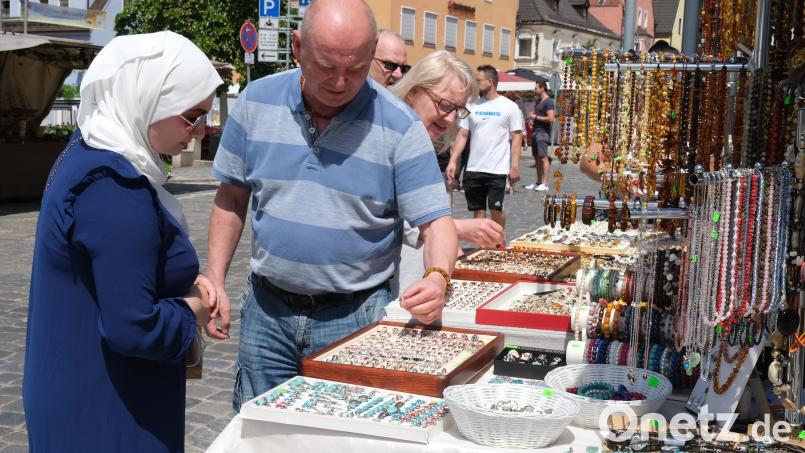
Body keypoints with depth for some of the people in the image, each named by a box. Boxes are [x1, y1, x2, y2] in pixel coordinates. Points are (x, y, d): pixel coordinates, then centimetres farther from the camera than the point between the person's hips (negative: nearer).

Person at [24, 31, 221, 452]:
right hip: (106, 410, -9)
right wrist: (192, 311, -10)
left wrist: (183, 283, 2)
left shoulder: (89, 153, 4)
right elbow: (133, 328, -29)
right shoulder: (116, 188, -27)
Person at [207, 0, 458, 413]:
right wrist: (215, 282, 2)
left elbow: (435, 220, -11)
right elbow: (231, 198, 6)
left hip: (355, 316, -2)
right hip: (267, 309, 3)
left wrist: (437, 277, -32)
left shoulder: (400, 126, -12)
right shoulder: (257, 101, -3)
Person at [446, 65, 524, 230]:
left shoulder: (509, 107, -2)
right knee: (478, 210, 8)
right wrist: (453, 161, -1)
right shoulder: (472, 106, 8)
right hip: (473, 169, 4)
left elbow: (516, 138, -4)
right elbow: (462, 136, 8)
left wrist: (515, 166, -12)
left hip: (497, 170, -4)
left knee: (496, 209, -1)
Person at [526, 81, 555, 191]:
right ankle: (538, 182, 15)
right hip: (535, 132, 9)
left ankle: (544, 184, -12)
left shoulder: (548, 102, -10)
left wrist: (536, 117, -11)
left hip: (543, 132, -9)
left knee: (543, 157, -11)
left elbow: (550, 118, -19)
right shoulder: (538, 101, 18)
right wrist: (532, 115, 9)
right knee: (537, 158, 10)